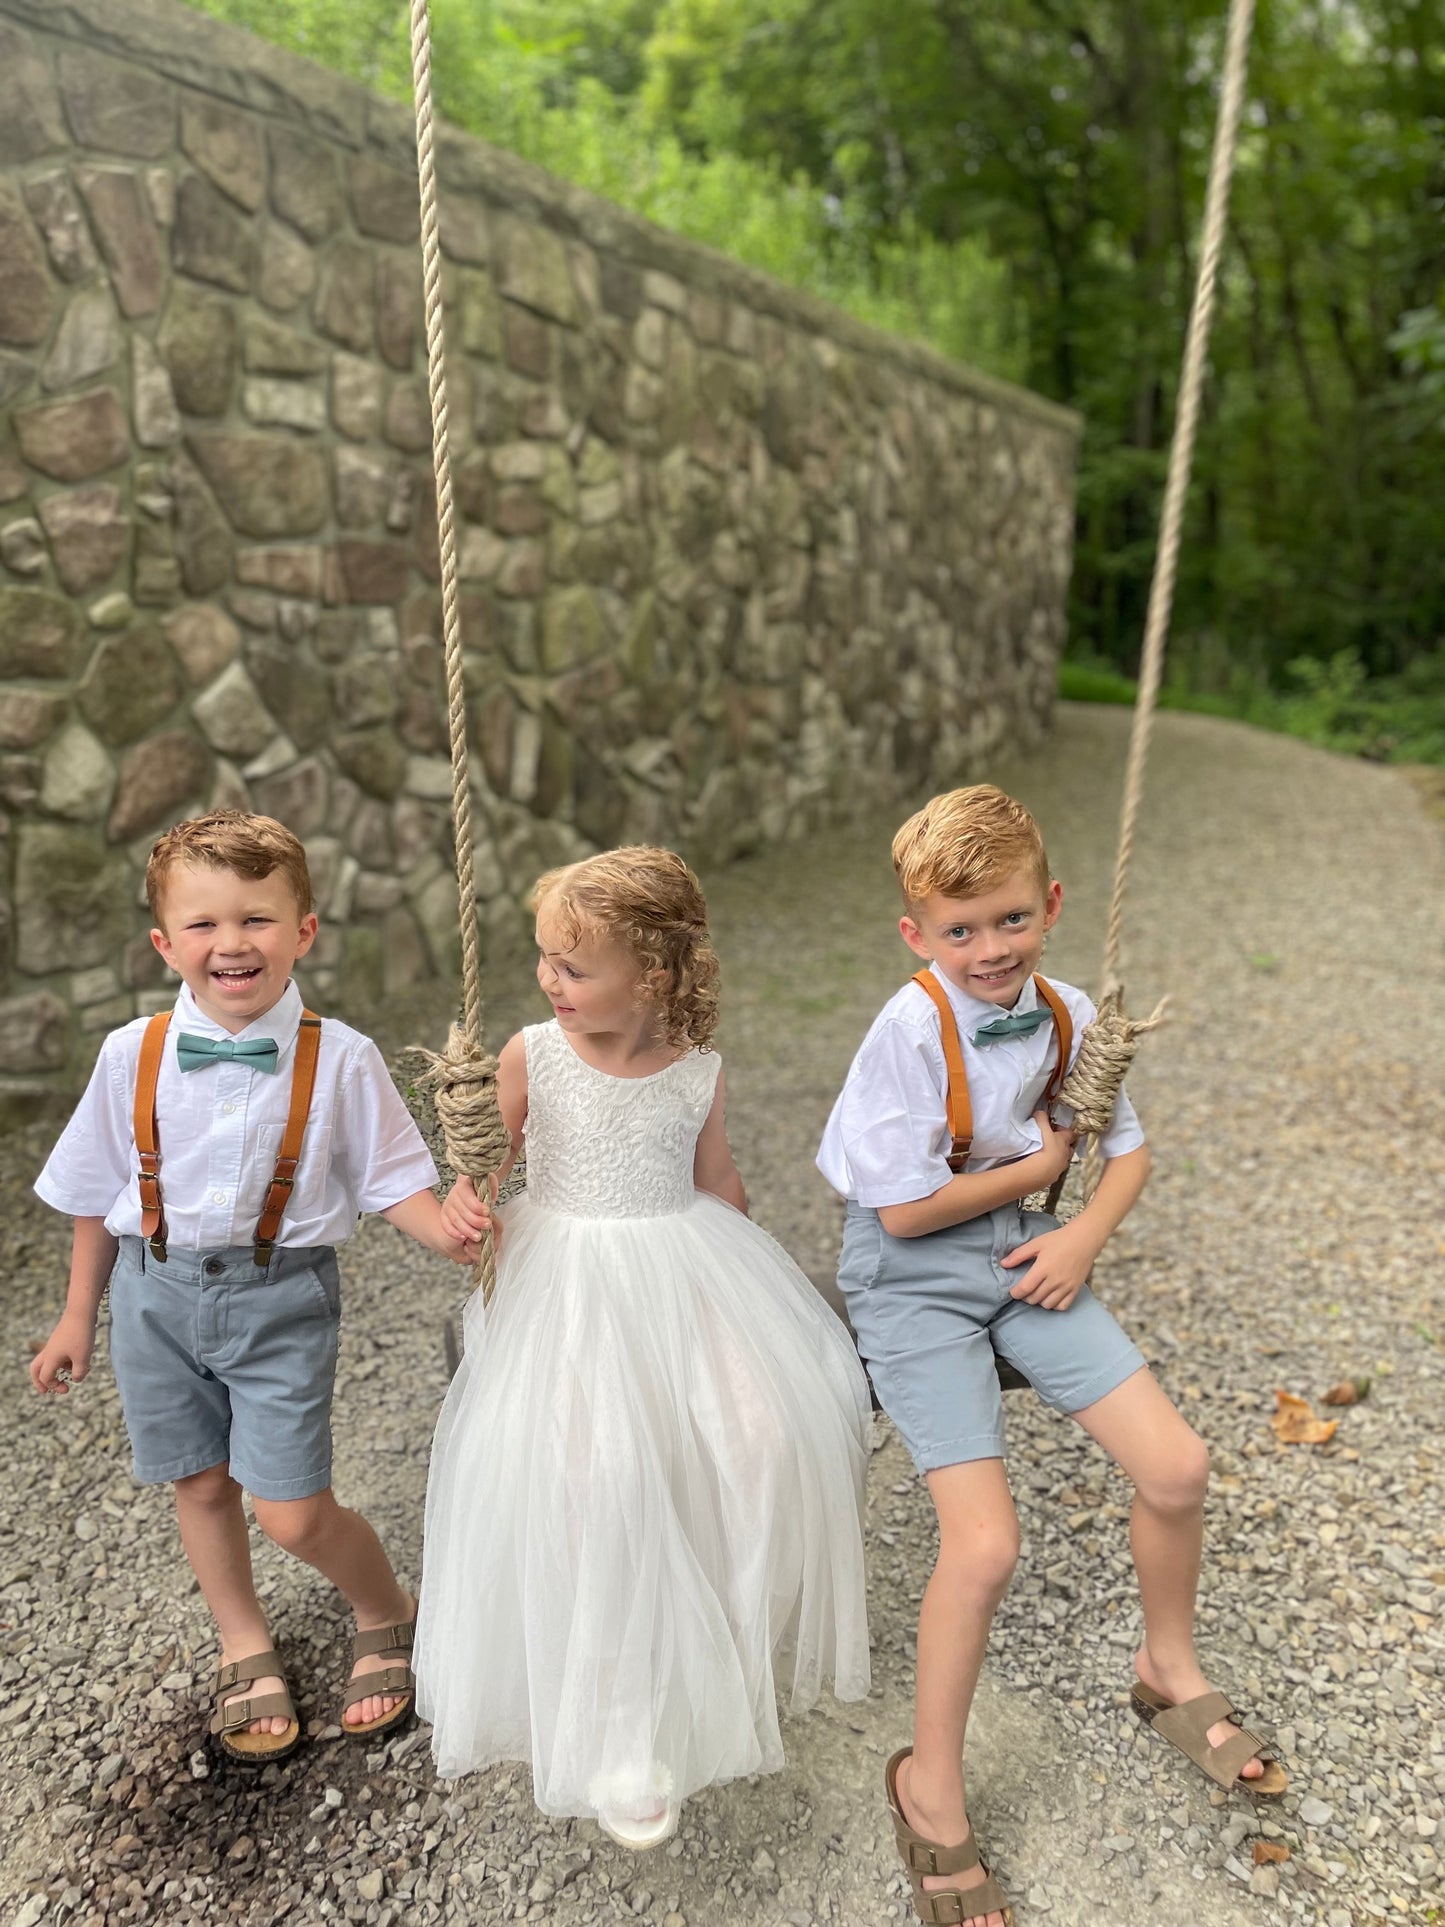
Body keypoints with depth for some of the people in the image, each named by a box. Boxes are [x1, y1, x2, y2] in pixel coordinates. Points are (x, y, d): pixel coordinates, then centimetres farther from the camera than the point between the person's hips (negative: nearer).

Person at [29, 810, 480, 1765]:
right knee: (201, 1484, 17)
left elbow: (392, 1178, -7)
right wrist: (78, 1316, 12)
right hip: (159, 1291, 3)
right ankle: (246, 1649, 44)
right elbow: (99, 1194, 4)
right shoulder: (134, 1055, -8)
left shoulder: (339, 1059, -15)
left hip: (280, 1297, -3)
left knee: (293, 1513, -2)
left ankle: (389, 1614, 31)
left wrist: (450, 1231, -27)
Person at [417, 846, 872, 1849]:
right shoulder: (532, 1056, -6)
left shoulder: (699, 1073, -3)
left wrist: (749, 1280, 16)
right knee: (599, 1471, -21)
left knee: (768, 1433, -16)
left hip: (685, 1268, 2)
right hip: (568, 1283, -2)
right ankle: (620, 1726, 1)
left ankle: (733, 1638, 13)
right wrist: (468, 1202, -17)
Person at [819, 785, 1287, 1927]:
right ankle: (930, 1788, 14)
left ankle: (1171, 1671, 33)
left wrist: (1085, 1234, -8)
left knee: (1176, 1468, 0)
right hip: (914, 1282, -5)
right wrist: (1037, 1164, -10)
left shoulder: (1068, 1014, -3)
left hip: (1020, 1259, 6)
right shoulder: (911, 1030, -22)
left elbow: (1128, 1151, 10)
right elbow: (905, 1207, -22)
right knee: (984, 1545, -13)